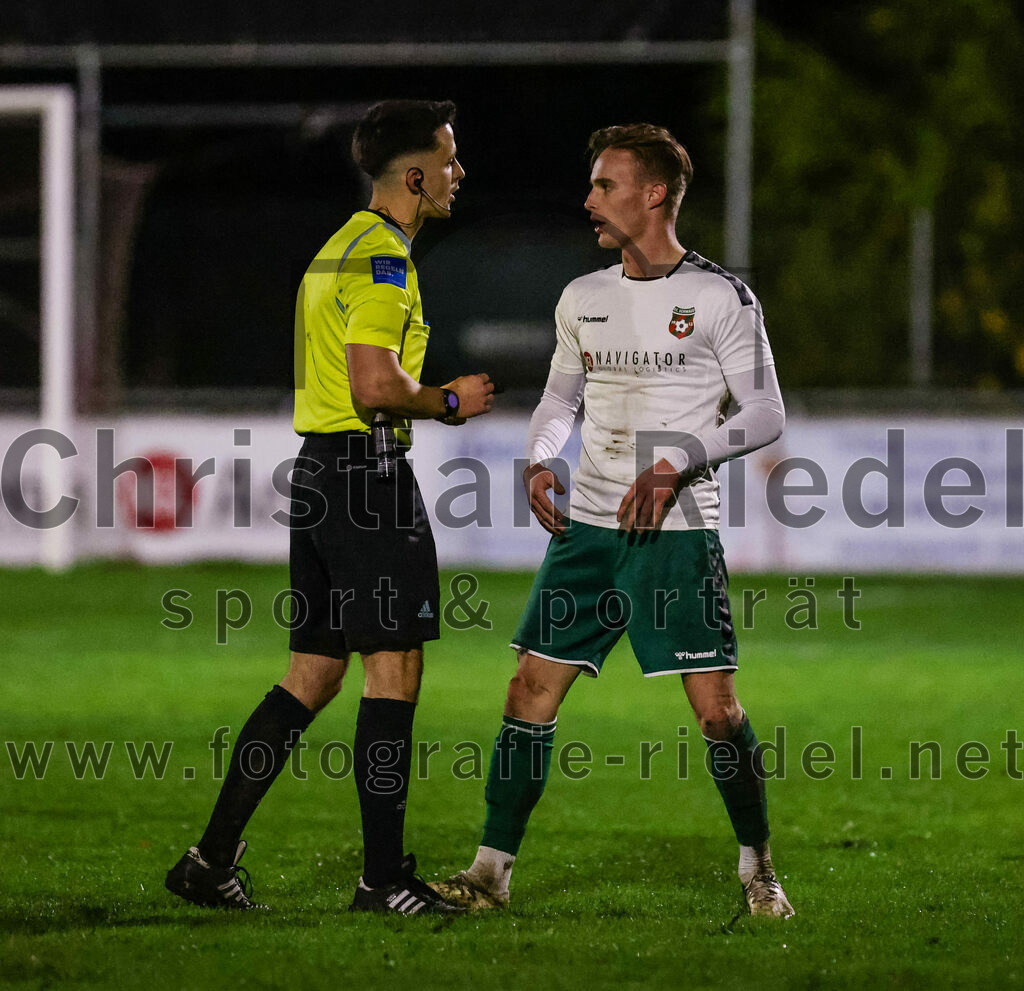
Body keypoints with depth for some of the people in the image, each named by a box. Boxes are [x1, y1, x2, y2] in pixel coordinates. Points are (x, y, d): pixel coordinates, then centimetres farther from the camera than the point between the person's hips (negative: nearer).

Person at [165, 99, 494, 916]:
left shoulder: (341, 250, 19)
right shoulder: (383, 258, -13)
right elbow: (376, 387, -22)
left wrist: (430, 398, 16)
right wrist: (450, 402, -7)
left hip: (319, 470, 10)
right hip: (369, 471, -10)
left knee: (314, 677, 11)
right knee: (394, 670, -5)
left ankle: (214, 858, 9)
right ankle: (383, 877, -4)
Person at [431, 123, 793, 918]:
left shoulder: (721, 298, -5)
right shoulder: (583, 299, 11)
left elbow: (766, 415, -5)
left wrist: (676, 463, -16)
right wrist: (540, 460, 2)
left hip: (678, 532, -4)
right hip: (588, 528, 4)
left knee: (717, 710, -7)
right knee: (532, 692, -3)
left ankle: (759, 867, 12)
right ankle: (492, 870, 3)